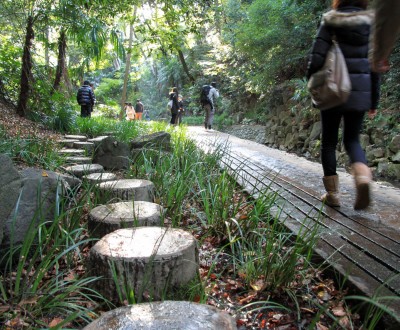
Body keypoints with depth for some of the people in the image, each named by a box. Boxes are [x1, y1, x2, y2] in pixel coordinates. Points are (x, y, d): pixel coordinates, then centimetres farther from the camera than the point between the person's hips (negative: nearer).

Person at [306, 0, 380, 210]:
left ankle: (332, 193, 8)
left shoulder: (330, 22, -1)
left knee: (329, 142, 8)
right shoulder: (370, 23, 7)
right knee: (352, 139, 14)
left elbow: (316, 57, -10)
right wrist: (374, 99, 10)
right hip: (360, 91, 3)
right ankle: (363, 176, -15)